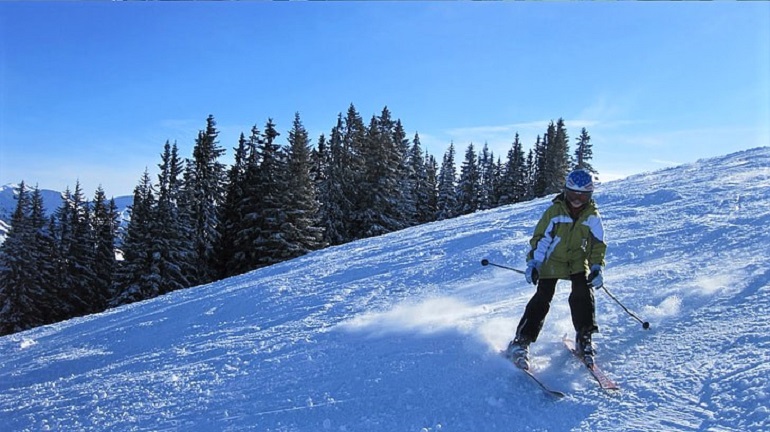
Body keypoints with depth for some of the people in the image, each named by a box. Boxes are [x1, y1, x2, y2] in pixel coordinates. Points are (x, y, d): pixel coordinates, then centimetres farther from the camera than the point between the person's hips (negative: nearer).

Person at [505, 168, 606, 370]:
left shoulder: (592, 215, -2)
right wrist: (533, 263, -15)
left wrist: (597, 267, -6)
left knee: (582, 293, -20)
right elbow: (540, 238, -7)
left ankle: (584, 338, -6)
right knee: (542, 299, -13)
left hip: (578, 262, 3)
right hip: (552, 261, -2)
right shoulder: (554, 211, -9)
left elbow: (598, 244, 5)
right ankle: (521, 341, -11)